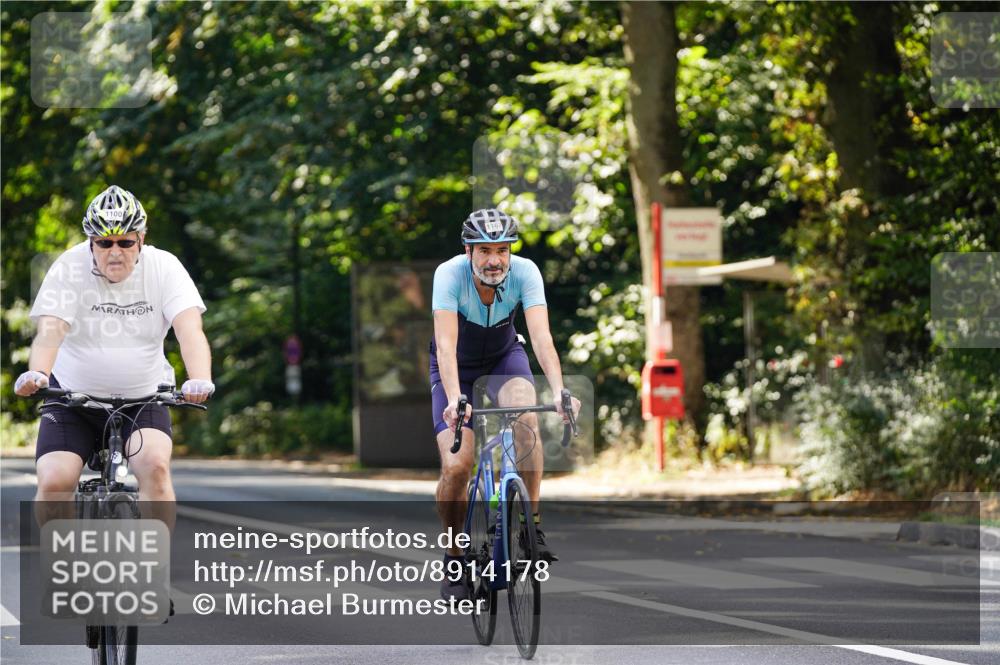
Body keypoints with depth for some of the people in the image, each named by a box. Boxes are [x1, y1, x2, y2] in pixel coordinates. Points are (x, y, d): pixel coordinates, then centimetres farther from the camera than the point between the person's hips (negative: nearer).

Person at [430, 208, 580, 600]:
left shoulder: (524, 273, -27)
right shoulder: (450, 275, -31)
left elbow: (541, 336, -36)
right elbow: (446, 344, -40)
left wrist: (559, 391, -51)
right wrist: (454, 400, -55)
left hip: (504, 355, 1)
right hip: (457, 364, -1)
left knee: (526, 418, -32)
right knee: (456, 466, -16)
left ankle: (531, 523, -20)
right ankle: (453, 558, 6)